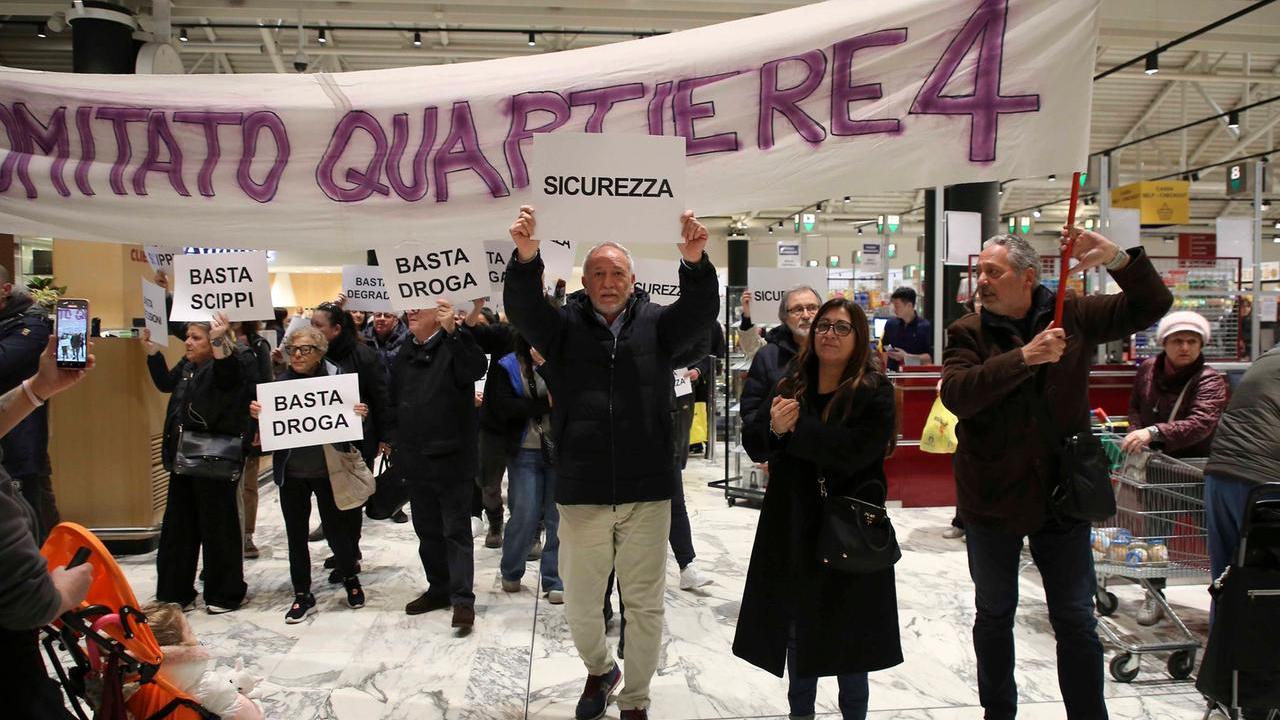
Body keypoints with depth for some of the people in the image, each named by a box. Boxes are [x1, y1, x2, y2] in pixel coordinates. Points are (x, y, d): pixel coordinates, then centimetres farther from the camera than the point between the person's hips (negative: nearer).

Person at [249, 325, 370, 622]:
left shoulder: (336, 376, -7)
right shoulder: (281, 382, 0)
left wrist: (361, 415, -24)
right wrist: (257, 415, -17)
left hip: (327, 470, -2)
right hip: (291, 472, 3)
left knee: (336, 530, 8)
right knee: (296, 534, 10)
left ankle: (351, 579, 32)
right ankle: (302, 595, 24)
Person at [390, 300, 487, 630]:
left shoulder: (453, 345, -9)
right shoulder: (405, 354, 12)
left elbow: (476, 368, -31)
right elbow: (394, 403, 18)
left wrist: (452, 331, -39)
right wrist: (396, 442, 12)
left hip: (452, 459, -7)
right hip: (416, 461, 7)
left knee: (456, 531, -1)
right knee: (427, 529, 16)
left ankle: (463, 598, 5)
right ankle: (438, 588, 30)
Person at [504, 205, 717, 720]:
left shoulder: (656, 324, 2)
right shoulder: (564, 325, 1)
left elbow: (701, 312, -15)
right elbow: (521, 307, -17)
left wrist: (695, 262, -36)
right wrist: (525, 257, -38)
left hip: (647, 493, 0)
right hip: (581, 493, 0)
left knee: (645, 603, 12)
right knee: (579, 606, 12)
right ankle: (599, 669, 44)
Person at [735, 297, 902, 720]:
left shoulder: (875, 393, -9)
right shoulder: (789, 387, 4)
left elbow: (852, 451, -23)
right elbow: (754, 442, 1)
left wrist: (793, 429, -20)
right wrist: (774, 430, -20)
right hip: (792, 528, 4)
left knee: (848, 633, 10)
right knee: (797, 629, 16)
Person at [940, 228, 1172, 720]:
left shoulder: (1073, 316, -2)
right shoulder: (967, 333, -7)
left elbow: (1153, 306, -2)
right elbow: (956, 394, -23)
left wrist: (1117, 258, -19)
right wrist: (1024, 357, -32)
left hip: (1061, 494, 1)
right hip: (991, 496, 0)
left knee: (1076, 620, 10)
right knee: (994, 615, 17)